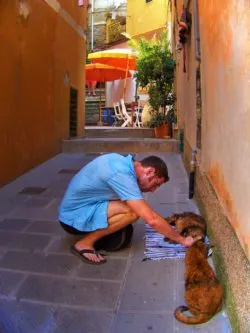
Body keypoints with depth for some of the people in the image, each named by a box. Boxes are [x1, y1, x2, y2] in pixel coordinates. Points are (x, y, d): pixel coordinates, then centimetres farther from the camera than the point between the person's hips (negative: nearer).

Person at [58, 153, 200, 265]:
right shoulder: (122, 175, -28)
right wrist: (182, 240, -14)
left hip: (76, 206, 9)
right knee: (133, 211, -24)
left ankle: (95, 231, 11)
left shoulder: (124, 162, 0)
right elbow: (152, 220, -27)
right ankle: (85, 243, -10)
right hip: (73, 216, -9)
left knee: (137, 205, 5)